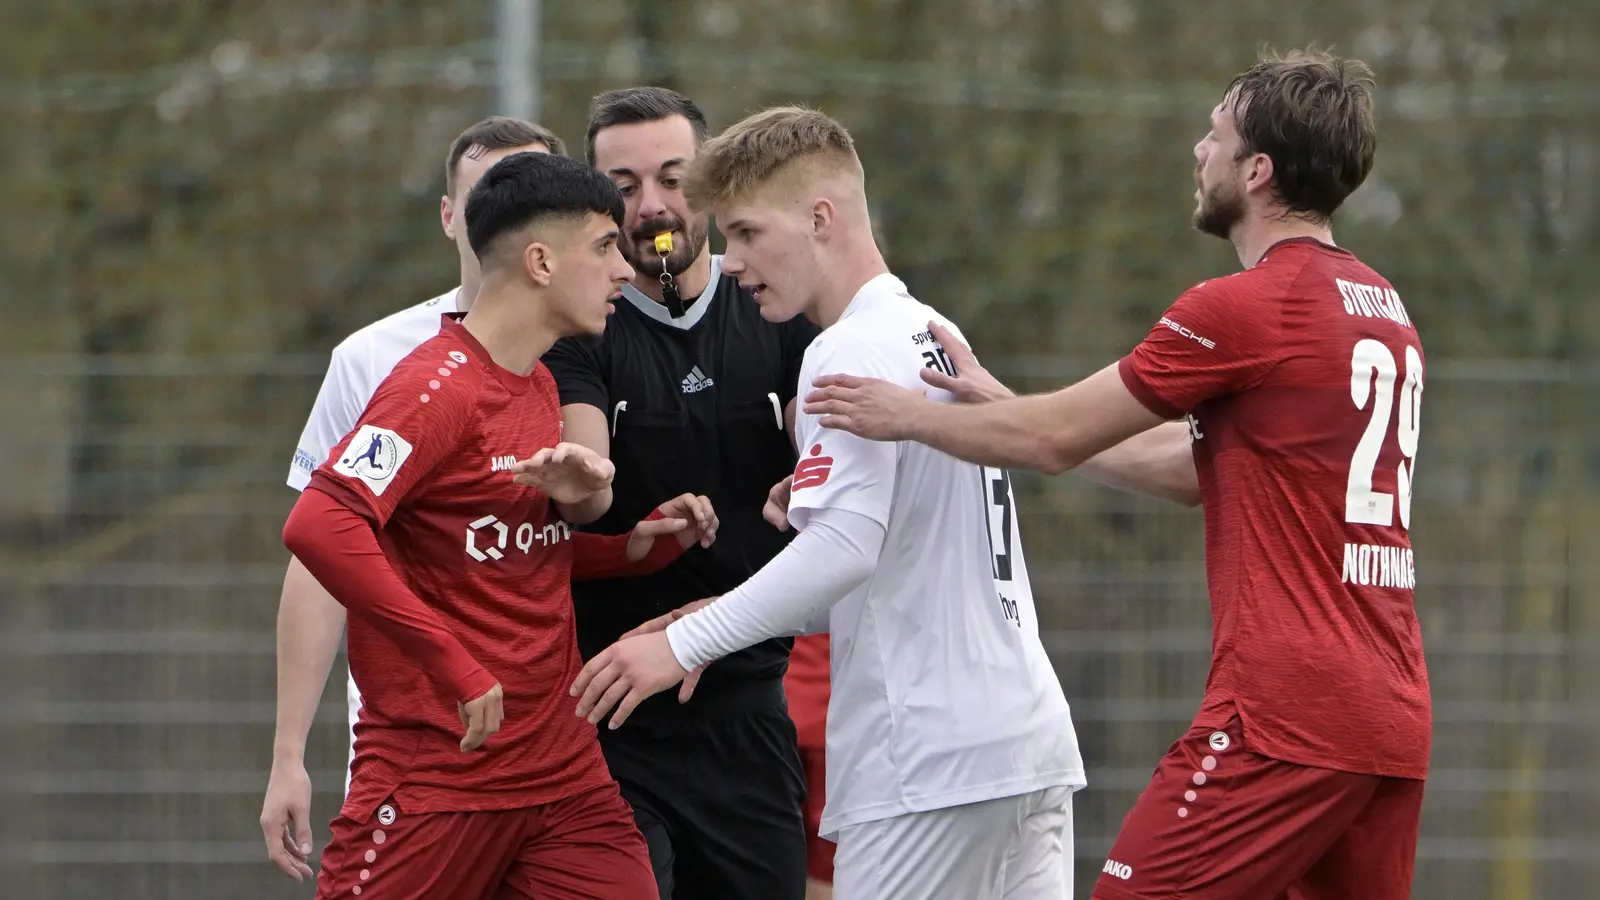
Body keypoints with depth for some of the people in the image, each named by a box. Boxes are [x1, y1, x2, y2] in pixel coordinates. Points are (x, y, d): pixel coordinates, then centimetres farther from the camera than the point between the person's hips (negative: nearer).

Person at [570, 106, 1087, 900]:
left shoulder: (851, 351, -10)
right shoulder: (936, 335, 18)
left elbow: (846, 544, -22)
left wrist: (687, 643, -17)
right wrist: (729, 620, 16)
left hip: (928, 761, -9)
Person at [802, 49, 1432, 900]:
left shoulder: (1241, 309, -10)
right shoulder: (1385, 308, 17)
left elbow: (1056, 438, -3)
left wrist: (906, 415, 13)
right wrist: (1005, 410, 29)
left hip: (1283, 716, -9)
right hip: (1394, 720, 9)